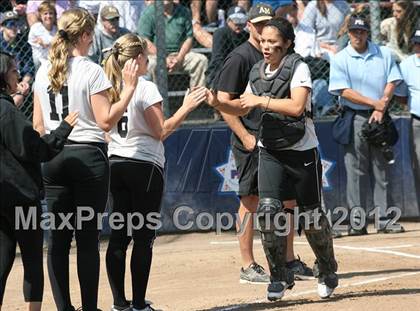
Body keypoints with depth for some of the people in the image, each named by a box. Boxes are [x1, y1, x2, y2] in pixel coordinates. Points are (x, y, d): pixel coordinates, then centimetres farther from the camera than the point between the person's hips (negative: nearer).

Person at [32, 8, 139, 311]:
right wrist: (129, 89, -6)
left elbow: (38, 123, 11)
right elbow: (106, 121, -11)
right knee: (87, 236, 0)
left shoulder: (44, 71, 7)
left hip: (53, 158, 5)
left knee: (58, 236, 6)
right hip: (88, 156, -5)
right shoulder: (91, 71, -9)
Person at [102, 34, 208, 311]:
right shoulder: (145, 88, -12)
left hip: (116, 163, 6)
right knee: (143, 237, -2)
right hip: (145, 165, -6)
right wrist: (186, 107, -6)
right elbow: (161, 131, -12)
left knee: (119, 234, 9)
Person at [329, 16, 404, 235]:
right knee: (356, 171, -4)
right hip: (355, 118, -2)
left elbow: (392, 82, 4)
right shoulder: (341, 59, 0)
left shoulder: (384, 54, 9)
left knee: (382, 170, 1)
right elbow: (344, 91, -7)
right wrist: (374, 103, -13)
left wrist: (381, 108, -9)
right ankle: (357, 222, -3)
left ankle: (384, 220, 3)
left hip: (380, 118, 2)